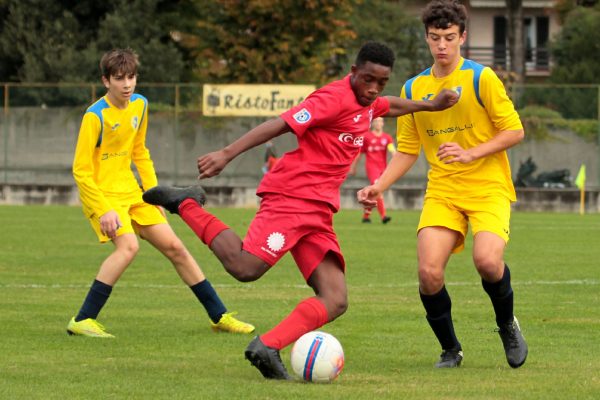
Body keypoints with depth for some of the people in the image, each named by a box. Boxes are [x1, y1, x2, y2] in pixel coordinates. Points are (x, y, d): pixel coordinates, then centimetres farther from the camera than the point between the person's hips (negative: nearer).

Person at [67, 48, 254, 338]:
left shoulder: (139, 105, 5)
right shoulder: (95, 116, -18)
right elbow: (81, 170, -17)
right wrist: (103, 211, -23)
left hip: (131, 193, 7)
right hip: (102, 194, -7)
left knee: (174, 247, 7)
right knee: (129, 245, -29)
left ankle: (219, 316, 18)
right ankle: (81, 321, -26)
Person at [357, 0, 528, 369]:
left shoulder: (481, 79, -4)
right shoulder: (413, 89, 10)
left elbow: (514, 131, -4)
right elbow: (408, 150, 16)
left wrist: (471, 154, -16)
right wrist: (379, 186, 2)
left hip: (488, 187, -4)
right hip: (442, 191, 4)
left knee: (487, 260, -27)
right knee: (429, 272, -17)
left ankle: (507, 325, 5)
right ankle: (450, 349, 8)